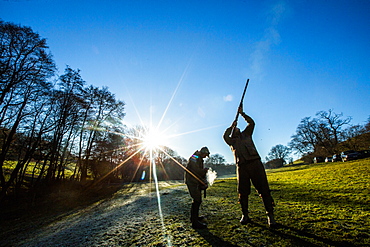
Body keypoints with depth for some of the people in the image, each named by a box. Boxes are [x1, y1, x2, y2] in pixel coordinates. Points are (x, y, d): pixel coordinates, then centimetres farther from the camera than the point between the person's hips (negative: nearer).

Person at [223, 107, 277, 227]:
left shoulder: (246, 134, 23)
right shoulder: (232, 141, 20)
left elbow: (251, 123, 14)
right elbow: (225, 136, 1)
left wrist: (242, 113, 13)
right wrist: (232, 126, 12)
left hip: (255, 162, 0)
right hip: (241, 166, 1)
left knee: (264, 189, -4)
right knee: (243, 192, 4)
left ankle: (270, 215, 4)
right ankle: (245, 215, 16)